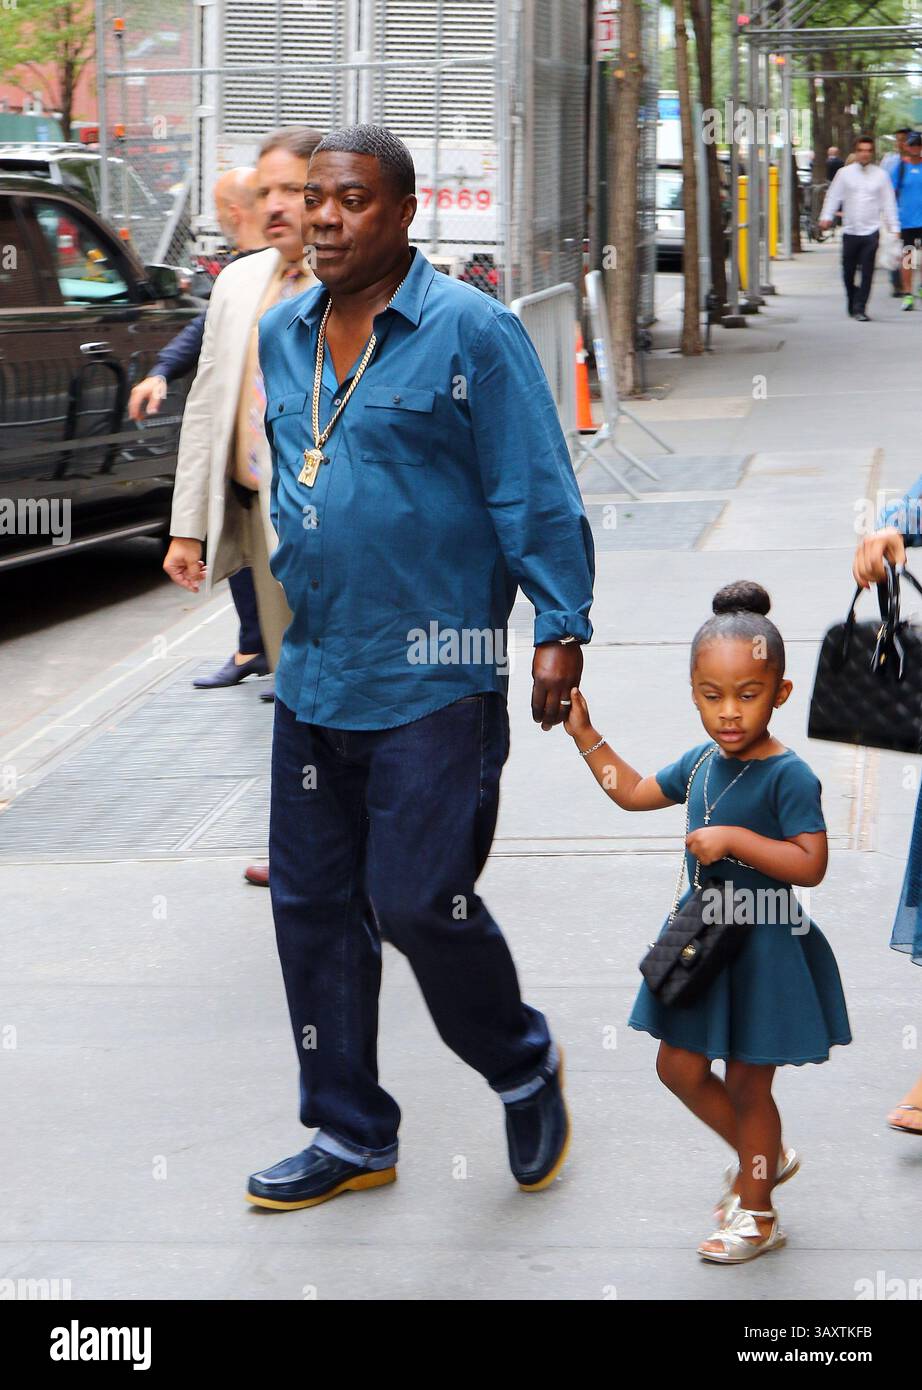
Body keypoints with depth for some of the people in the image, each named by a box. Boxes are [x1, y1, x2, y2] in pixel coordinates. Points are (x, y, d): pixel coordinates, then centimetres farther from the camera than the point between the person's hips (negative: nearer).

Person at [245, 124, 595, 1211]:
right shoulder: (281, 337, 10)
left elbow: (536, 495, -9)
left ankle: (525, 1069, 21)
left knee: (418, 900, -7)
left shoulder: (472, 332, -9)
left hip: (435, 682, -7)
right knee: (312, 905, 9)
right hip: (313, 675, 7)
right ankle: (351, 1134, 22)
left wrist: (560, 630, -12)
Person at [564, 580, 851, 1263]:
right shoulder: (701, 761, 2)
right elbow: (635, 792, 19)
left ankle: (756, 1214, 23)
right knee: (679, 1066, 15)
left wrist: (736, 840, -31)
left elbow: (811, 864, -27)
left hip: (763, 949, -8)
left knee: (748, 1084, 5)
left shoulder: (788, 775, -20)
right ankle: (767, 1157, 37)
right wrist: (585, 735, 12)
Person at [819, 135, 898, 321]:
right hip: (850, 230, 1)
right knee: (848, 271, 8)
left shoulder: (880, 175, 5)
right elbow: (833, 196, 5)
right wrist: (826, 217, -8)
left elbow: (888, 202, 7)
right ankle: (852, 304, 27)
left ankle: (859, 309, -6)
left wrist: (893, 227, 3)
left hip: (871, 230, -1)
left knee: (867, 272, -8)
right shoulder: (844, 173, 5)